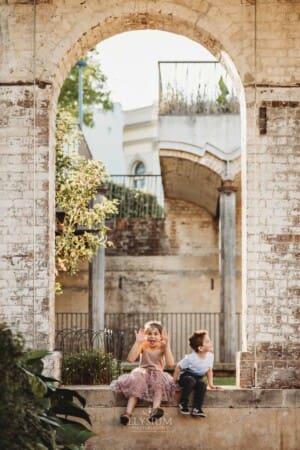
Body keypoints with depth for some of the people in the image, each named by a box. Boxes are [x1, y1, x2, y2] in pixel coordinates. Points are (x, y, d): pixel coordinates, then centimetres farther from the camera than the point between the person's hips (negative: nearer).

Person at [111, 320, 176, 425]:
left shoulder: (162, 347, -2)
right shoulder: (143, 345, -1)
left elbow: (170, 364, -17)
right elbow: (130, 359, -16)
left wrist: (167, 344, -19)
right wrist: (137, 342, -19)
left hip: (158, 374, 0)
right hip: (143, 373, 0)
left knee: (160, 382, -33)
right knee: (136, 381, -32)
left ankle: (155, 410, -55)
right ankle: (128, 412, -44)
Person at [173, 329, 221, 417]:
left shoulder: (210, 356, -12)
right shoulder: (190, 358, -28)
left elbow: (209, 370, 3)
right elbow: (178, 367, -16)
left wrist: (211, 384, 0)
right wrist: (174, 380, -10)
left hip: (198, 378, 5)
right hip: (185, 376, -5)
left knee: (202, 385, -28)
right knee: (190, 381, -38)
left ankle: (196, 408, -23)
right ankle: (183, 403, -20)